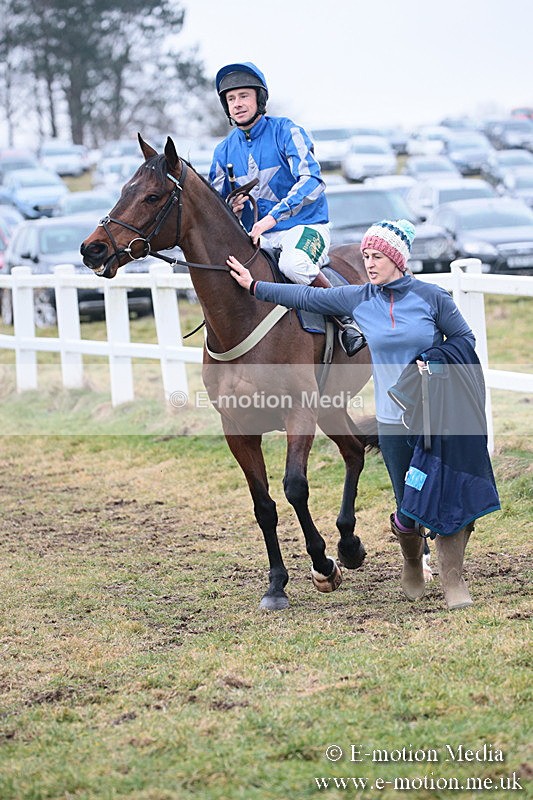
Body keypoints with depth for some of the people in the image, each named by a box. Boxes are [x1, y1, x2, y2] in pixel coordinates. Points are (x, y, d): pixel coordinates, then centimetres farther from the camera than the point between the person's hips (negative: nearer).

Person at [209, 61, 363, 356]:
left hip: (305, 225, -6)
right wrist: (231, 208, -10)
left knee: (294, 264, -37)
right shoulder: (225, 151, 8)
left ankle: (346, 318, -16)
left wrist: (272, 217, -32)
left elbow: (311, 181, -21)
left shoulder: (286, 131, -8)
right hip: (257, 237, 6)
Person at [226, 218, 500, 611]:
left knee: (448, 497, -7)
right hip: (393, 420, 2)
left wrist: (432, 362, -14)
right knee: (409, 505, 5)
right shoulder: (358, 299, 2)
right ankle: (413, 564, 34)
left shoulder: (431, 296, -6)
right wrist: (254, 286, 14)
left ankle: (453, 578, 6)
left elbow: (464, 339, 2)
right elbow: (307, 297, 11)